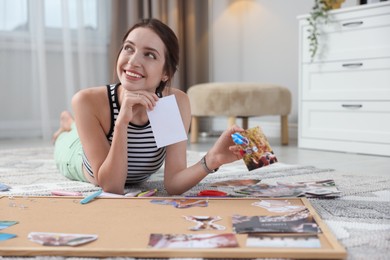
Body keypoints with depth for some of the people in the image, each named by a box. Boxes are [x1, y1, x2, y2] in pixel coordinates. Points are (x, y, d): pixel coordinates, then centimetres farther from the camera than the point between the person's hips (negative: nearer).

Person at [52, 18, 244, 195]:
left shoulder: (177, 102, -36)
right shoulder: (88, 101, -42)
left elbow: (173, 184, -37)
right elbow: (111, 187, -41)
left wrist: (211, 160, -56)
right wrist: (121, 123, -54)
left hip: (134, 176, 2)